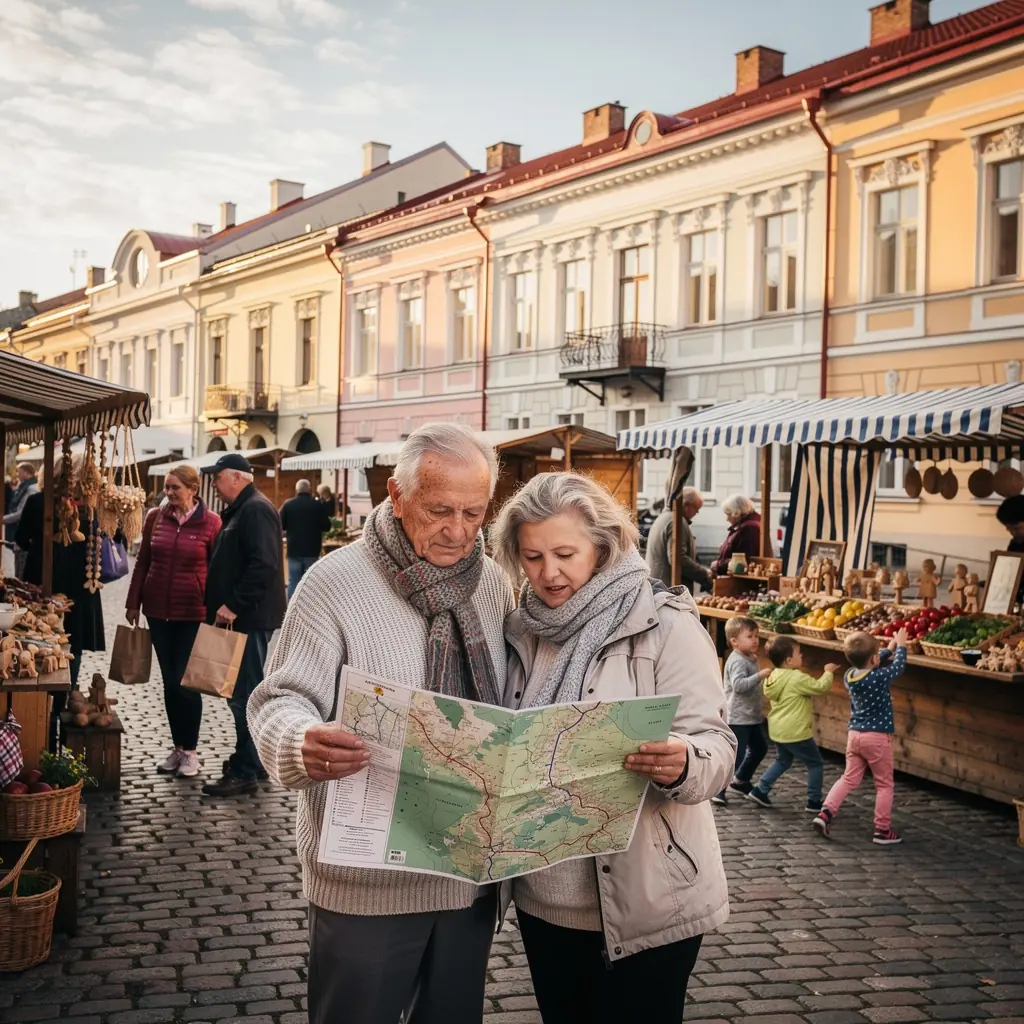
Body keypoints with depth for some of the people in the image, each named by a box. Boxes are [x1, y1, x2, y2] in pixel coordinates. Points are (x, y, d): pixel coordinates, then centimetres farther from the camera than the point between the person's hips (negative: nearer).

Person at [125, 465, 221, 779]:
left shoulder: (211, 523, -7)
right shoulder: (155, 517, 3)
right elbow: (142, 562, 9)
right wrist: (133, 603, 8)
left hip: (194, 614, -4)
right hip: (159, 611, 4)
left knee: (186, 681, -2)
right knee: (169, 682, 10)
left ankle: (190, 751, 11)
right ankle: (177, 747, 20)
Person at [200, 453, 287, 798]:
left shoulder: (256, 511, -14)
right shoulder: (239, 511, 19)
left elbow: (262, 566, -25)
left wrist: (234, 606, -24)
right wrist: (222, 605, 18)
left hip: (251, 618, -11)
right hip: (239, 616, 11)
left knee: (246, 694, -7)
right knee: (244, 692, 15)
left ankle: (245, 772, -3)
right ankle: (253, 759, 24)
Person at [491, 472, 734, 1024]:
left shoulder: (665, 625, -11)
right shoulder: (522, 631, 5)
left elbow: (715, 746, -15)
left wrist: (680, 764, -36)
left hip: (645, 903, -5)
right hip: (543, 897, 5)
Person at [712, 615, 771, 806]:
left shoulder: (751, 658, 11)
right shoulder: (737, 661, -20)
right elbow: (738, 684, -34)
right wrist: (760, 675, -37)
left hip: (753, 716, 10)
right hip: (739, 717, -10)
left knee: (760, 748, 19)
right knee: (737, 754, -9)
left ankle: (741, 780, 34)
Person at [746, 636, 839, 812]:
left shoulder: (774, 676, 4)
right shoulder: (798, 679, -21)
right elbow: (820, 687, -18)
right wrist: (828, 672, -3)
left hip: (778, 730, 8)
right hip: (795, 732, -8)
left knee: (783, 761, 27)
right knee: (815, 764, 8)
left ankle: (760, 791, 21)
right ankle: (814, 801, 11)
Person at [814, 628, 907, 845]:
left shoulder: (850, 675, 0)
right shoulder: (879, 678, -19)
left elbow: (871, 667, 21)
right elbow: (898, 666, 0)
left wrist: (890, 648, 28)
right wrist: (900, 645, 16)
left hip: (854, 735, 6)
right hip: (877, 738, -6)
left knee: (850, 779, 15)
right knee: (884, 785, 8)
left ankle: (826, 813, 0)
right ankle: (882, 831, 13)